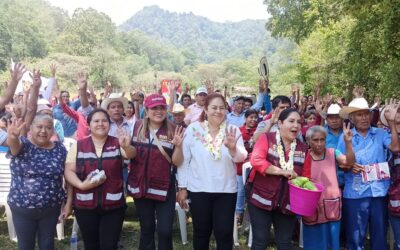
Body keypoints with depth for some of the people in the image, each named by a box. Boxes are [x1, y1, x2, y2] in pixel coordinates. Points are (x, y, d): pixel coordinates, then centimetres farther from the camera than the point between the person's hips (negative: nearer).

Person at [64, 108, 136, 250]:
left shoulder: (117, 143, 1)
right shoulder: (78, 145, 2)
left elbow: (131, 154, -17)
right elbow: (69, 171, 0)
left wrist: (127, 146, -40)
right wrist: (81, 185, -18)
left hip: (113, 205, -1)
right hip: (85, 205, 1)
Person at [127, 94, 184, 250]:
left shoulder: (173, 131, -5)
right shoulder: (137, 128, -1)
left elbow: (177, 162, -5)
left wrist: (178, 145, -22)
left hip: (164, 187, -2)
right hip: (141, 186, 2)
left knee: (165, 231, -3)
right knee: (146, 229, 15)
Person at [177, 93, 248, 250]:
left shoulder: (233, 130, -1)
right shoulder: (193, 129, -4)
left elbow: (241, 157, -13)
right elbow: (184, 160, -1)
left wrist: (233, 148, -35)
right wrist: (182, 187, -1)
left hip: (226, 190, 1)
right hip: (198, 190, 0)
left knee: (225, 233, 6)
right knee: (201, 232, 14)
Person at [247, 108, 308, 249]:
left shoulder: (302, 148, 7)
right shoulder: (266, 138, -5)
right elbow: (256, 160, -20)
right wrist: (282, 171, -24)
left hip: (287, 203, 4)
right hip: (261, 198, -4)